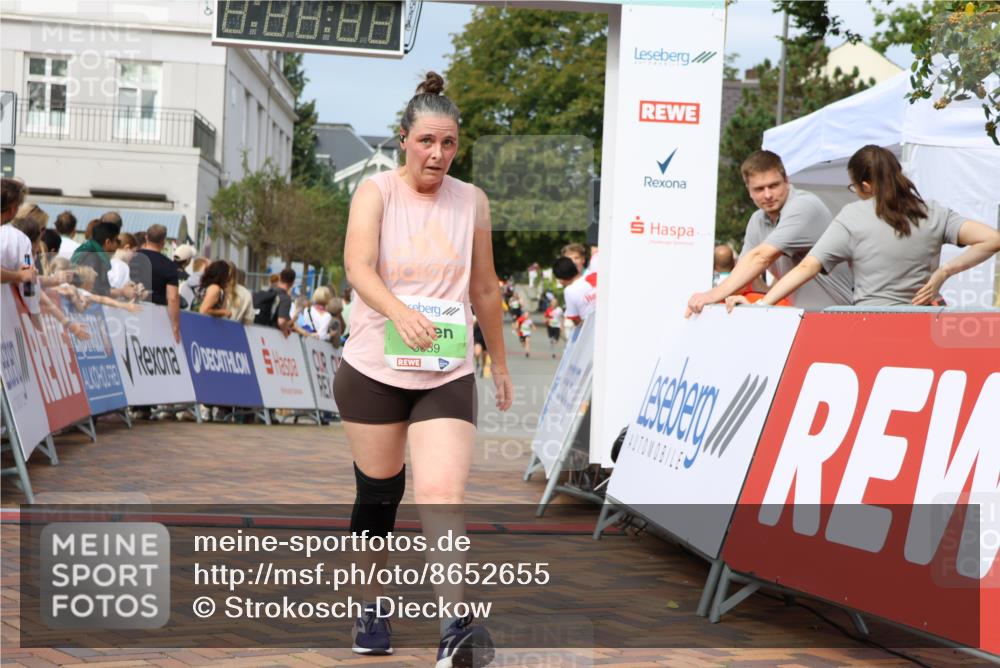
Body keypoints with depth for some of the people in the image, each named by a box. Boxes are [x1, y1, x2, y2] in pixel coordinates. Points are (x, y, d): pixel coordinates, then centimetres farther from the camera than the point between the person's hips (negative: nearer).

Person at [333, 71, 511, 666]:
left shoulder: (472, 201, 5)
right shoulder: (376, 192, -4)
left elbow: (485, 288, 16)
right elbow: (358, 267, -22)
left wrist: (500, 363, 20)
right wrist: (400, 312, -40)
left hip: (447, 376, 1)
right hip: (373, 370, 0)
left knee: (443, 495, -16)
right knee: (379, 493, 12)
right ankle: (373, 607, 32)